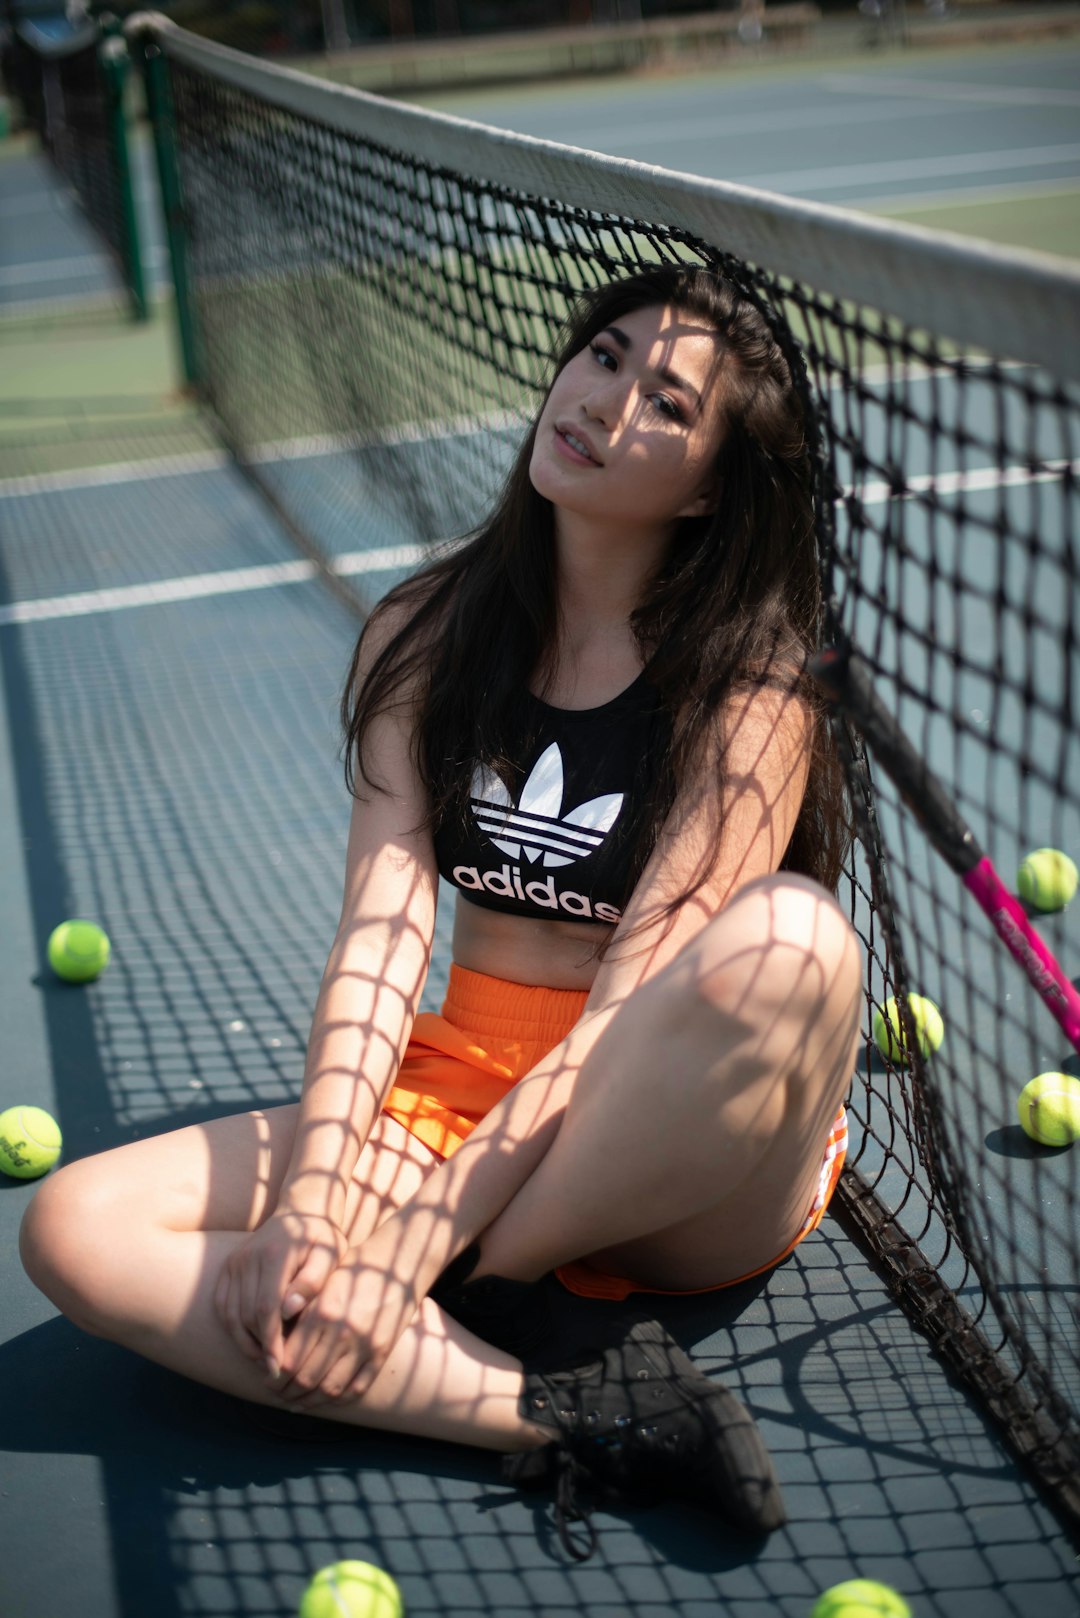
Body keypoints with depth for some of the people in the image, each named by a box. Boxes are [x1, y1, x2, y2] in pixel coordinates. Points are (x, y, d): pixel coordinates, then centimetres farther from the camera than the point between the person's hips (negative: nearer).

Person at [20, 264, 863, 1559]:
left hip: (683, 1176, -3)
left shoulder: (749, 690, -11)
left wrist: (414, 1249, -26)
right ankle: (582, 1419, -28)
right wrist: (311, 1200, -21)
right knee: (75, 1227, -16)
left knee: (791, 935, -36)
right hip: (452, 1096, 4)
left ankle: (469, 1305, -19)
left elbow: (636, 1003, -19)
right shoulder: (427, 635, 3)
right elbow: (380, 929, -7)